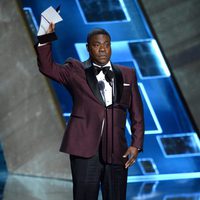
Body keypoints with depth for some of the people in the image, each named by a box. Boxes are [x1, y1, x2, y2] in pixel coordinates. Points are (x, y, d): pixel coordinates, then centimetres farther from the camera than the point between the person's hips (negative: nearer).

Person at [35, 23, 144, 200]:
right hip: (85, 150, -2)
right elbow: (47, 67, -5)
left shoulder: (127, 74, 14)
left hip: (116, 152, 2)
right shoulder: (76, 71, 9)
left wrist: (136, 145, 3)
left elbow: (137, 113, 12)